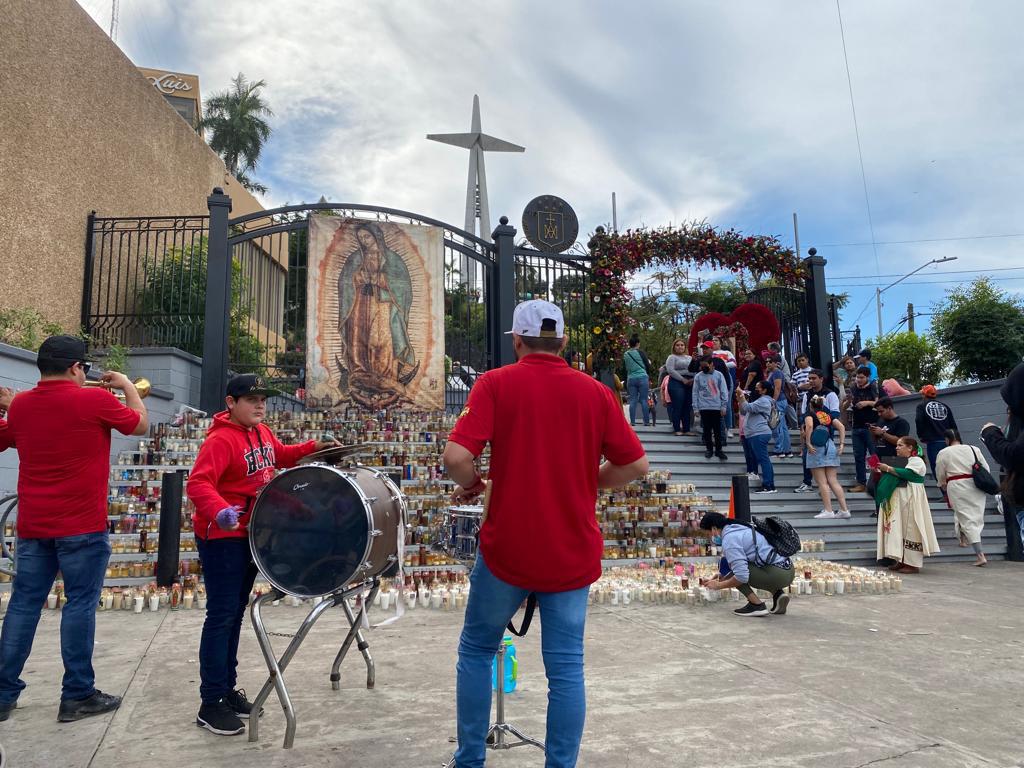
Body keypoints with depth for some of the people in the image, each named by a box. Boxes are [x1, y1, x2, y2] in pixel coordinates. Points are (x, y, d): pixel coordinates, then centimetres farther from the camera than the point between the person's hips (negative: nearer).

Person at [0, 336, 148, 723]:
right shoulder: (94, 400, -12)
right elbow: (141, 425, 1)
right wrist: (127, 385, 13)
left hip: (32, 525, 6)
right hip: (82, 526, -6)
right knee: (80, 604, 2)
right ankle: (77, 695, 8)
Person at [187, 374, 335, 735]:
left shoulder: (263, 433, 6)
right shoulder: (221, 439, -21)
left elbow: (281, 455, 25)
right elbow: (198, 483, -32)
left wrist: (313, 447, 11)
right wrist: (219, 511, -50)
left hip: (250, 535, 9)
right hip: (221, 538, -9)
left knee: (236, 613, 16)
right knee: (221, 616, -4)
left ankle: (227, 688, 29)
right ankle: (211, 705, 7)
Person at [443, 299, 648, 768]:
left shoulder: (496, 383, -7)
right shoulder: (596, 392, 0)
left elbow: (456, 455, -18)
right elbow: (635, 465, 2)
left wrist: (471, 484, 2)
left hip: (506, 549, -1)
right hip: (573, 553, 2)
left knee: (476, 651, 18)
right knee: (566, 668, 10)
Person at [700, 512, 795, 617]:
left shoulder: (728, 539, -11)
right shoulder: (741, 529, 19)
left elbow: (741, 576, -18)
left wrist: (718, 585, -3)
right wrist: (722, 578, 28)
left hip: (777, 574, -10)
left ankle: (757, 605, -3)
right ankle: (778, 593, 13)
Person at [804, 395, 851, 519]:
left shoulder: (809, 413, 5)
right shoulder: (829, 415, 18)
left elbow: (809, 425, -17)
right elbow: (842, 427, 6)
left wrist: (808, 443, -16)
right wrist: (841, 444, 4)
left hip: (816, 448, -5)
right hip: (831, 446, 5)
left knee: (822, 482, -3)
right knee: (833, 481, 6)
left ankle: (828, 511, -5)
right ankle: (844, 510, 2)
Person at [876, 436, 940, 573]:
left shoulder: (917, 461, -5)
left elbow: (907, 473, -22)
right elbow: (894, 478, 17)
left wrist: (888, 469, -20)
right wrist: (881, 471, 2)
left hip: (911, 501, -8)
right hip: (898, 501, 8)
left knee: (911, 530, -5)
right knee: (898, 529, 6)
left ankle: (913, 564, -2)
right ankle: (902, 561, 10)